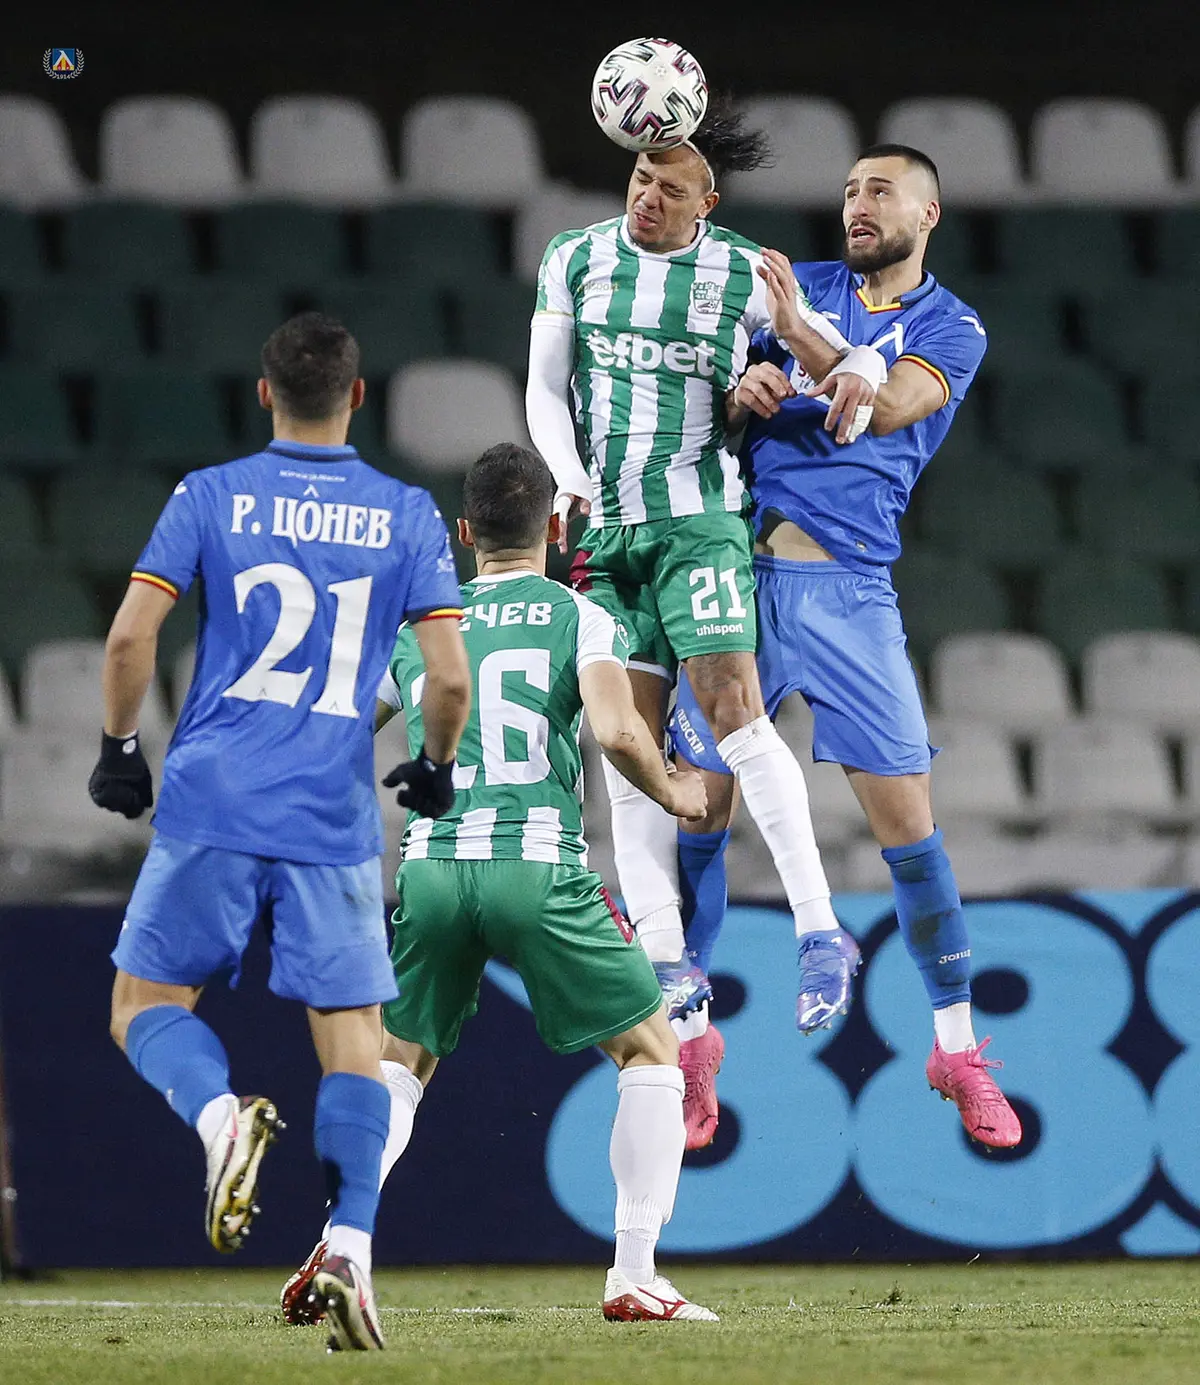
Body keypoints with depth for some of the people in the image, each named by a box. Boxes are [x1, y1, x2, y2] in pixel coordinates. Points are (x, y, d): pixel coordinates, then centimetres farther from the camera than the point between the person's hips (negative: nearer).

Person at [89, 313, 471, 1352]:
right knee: (353, 1037, 5)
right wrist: (436, 767, 18)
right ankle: (351, 1247, -10)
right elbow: (451, 679, -1)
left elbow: (130, 638, -4)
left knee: (146, 1005, 10)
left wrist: (119, 748, 11)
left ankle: (222, 1116, -20)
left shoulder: (210, 496, 3)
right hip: (335, 824, 1)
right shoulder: (407, 515, 4)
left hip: (212, 802, -1)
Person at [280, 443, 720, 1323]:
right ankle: (634, 1278, 1)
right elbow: (617, 731, -9)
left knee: (396, 1067, 20)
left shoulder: (413, 630, 19)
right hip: (538, 864, -3)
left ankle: (337, 1247, -3)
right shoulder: (581, 619, 7)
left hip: (431, 866, 3)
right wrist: (672, 794, 9)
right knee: (652, 1053, 11)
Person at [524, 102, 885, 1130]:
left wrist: (858, 374, -23)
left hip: (699, 516, -3)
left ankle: (820, 928, -12)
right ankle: (666, 960, 3)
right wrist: (568, 476, -9)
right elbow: (546, 388, 8)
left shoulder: (742, 274, -2)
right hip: (604, 526, 3)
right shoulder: (574, 261, 5)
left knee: (731, 709, -17)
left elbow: (853, 352, 1)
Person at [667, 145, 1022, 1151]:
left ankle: (958, 1047, 8)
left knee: (907, 815, -4)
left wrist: (800, 335, -29)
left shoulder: (951, 328, 5)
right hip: (738, 568, 2)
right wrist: (740, 390, -10)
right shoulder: (799, 285, 15)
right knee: (701, 807, 0)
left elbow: (889, 406, -15)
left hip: (848, 584, -2)